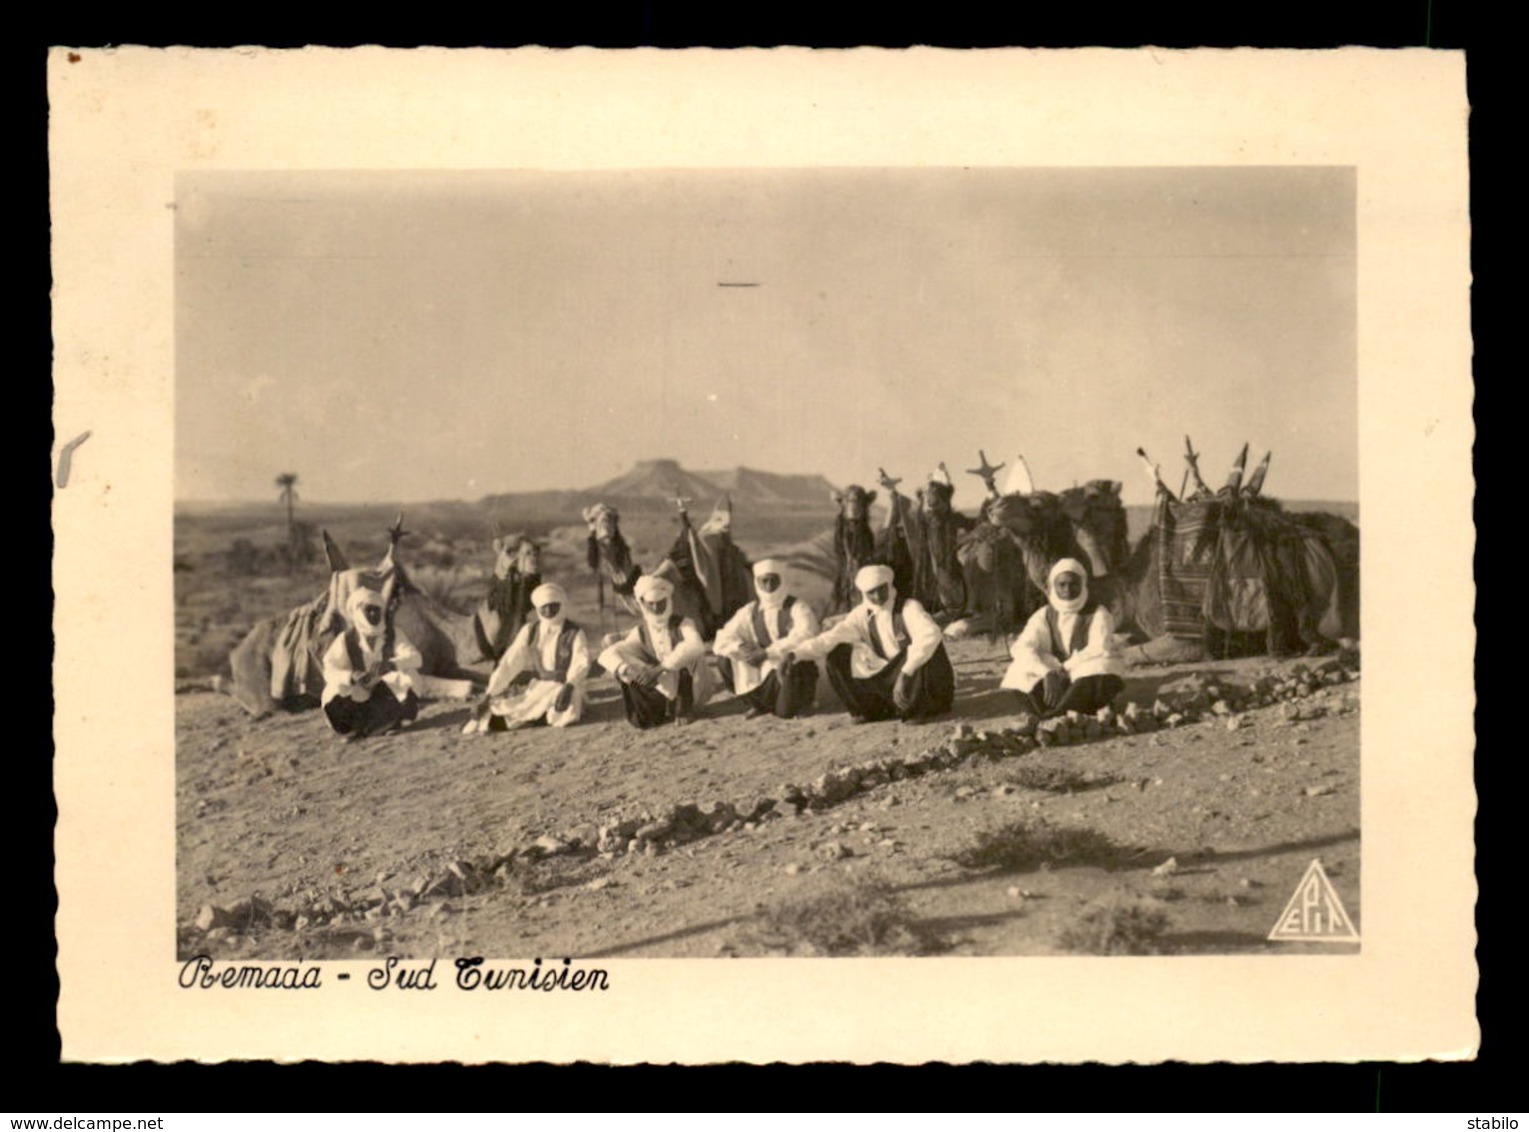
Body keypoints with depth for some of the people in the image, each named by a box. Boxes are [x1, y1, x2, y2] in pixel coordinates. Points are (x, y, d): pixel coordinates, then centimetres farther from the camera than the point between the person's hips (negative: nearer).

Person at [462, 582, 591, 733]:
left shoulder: (574, 633, -8)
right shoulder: (530, 631, 1)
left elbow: (581, 664, -20)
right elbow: (509, 663, -3)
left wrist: (568, 687, -41)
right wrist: (488, 696, -10)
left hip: (564, 687, -3)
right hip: (537, 687, 3)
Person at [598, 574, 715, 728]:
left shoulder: (682, 625, -18)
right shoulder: (641, 633, -5)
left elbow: (697, 646, -42)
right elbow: (607, 655, -14)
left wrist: (660, 668, -50)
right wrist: (622, 667, -40)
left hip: (695, 690, -3)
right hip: (667, 690, 3)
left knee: (685, 653, -32)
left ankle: (685, 708, -16)